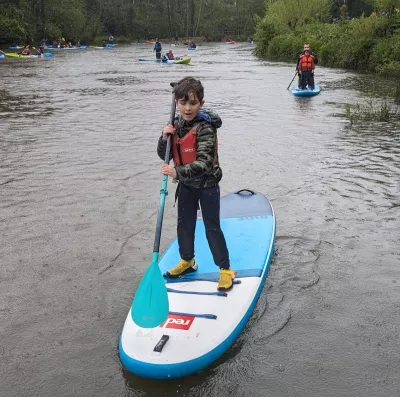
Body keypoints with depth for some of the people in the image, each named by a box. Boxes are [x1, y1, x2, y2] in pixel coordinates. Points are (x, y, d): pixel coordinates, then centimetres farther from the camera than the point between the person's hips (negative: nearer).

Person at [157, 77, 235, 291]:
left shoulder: (205, 127, -24)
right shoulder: (177, 124, -1)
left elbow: (204, 163, -34)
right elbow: (164, 156, 3)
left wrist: (178, 172, -45)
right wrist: (165, 138, -16)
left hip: (207, 185, -7)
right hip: (186, 185, 7)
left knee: (212, 228, 1)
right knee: (184, 224, 17)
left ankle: (225, 269, 14)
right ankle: (187, 261, 38)